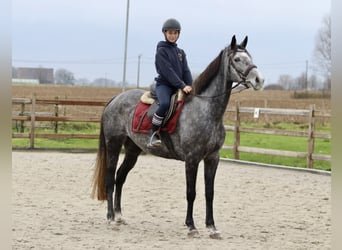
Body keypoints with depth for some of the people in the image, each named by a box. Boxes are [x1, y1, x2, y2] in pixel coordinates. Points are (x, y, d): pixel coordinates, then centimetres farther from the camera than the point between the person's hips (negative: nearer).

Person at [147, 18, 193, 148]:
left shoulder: (180, 52, 18)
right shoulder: (161, 51, -3)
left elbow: (185, 70, 9)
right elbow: (167, 71, -14)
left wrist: (189, 85, -10)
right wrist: (182, 86, -21)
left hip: (178, 87, 7)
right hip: (163, 84, -7)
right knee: (165, 103, -35)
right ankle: (153, 133, -25)